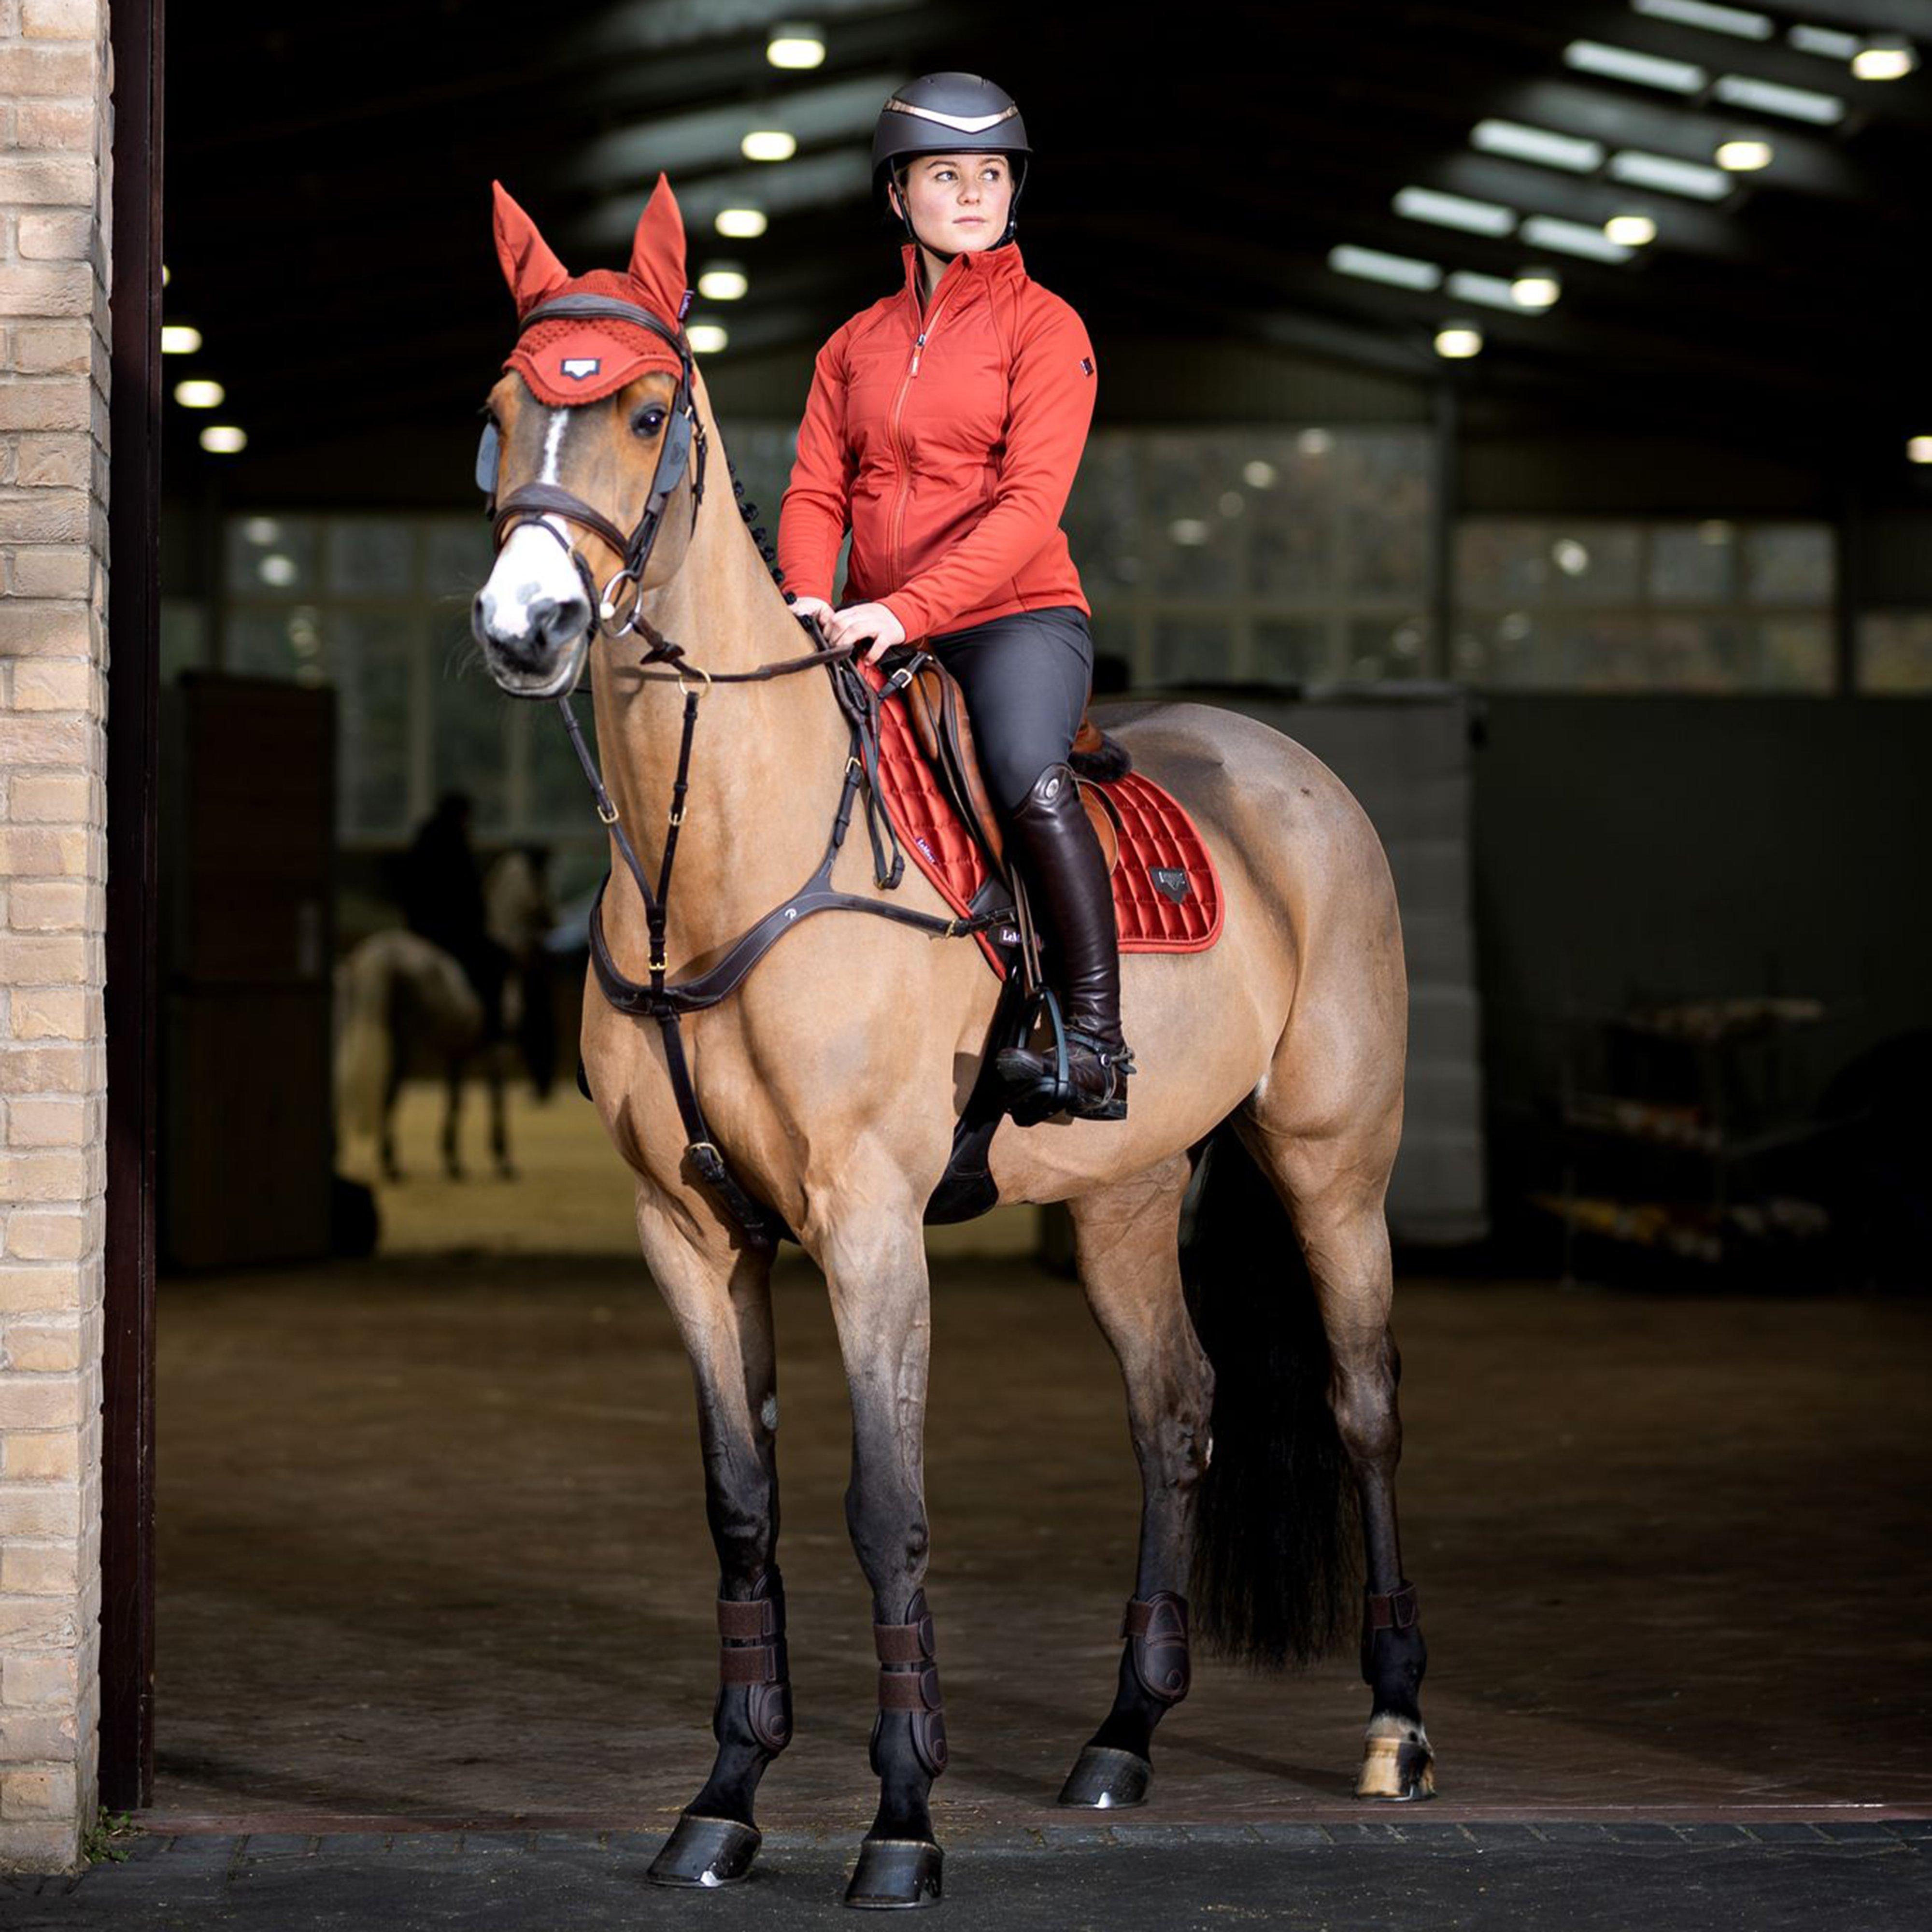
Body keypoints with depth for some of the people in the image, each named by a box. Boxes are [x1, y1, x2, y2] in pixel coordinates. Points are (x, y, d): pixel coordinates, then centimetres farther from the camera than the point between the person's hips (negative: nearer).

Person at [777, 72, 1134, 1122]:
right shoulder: (855, 344, 16)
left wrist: (908, 609, -23)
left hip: (1017, 614, -5)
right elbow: (816, 491, 9)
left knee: (1030, 777, -32)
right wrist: (809, 599, -13)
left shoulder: (1045, 326, 0)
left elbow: (1030, 504, -11)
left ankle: (1095, 1049, -27)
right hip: (877, 632, 5)